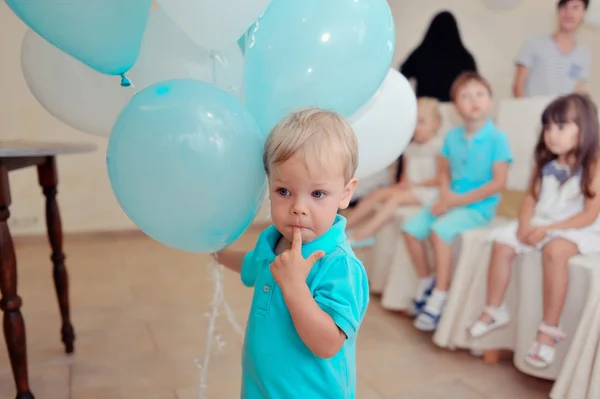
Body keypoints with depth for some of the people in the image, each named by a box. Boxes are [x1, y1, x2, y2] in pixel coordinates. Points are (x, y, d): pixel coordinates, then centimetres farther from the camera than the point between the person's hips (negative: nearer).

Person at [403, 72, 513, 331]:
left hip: (479, 205, -6)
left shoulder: (496, 138, -10)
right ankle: (426, 282, 13)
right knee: (411, 228, -7)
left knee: (439, 230, -29)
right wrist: (445, 195, -7)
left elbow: (499, 183, -15)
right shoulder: (452, 137, 6)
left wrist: (459, 200, -17)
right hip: (451, 201, 6)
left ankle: (439, 299, -18)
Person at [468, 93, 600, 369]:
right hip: (539, 224, 6)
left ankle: (549, 330, -27)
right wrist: (525, 224, -13)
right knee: (502, 243, -13)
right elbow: (531, 198, 8)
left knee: (554, 251, -37)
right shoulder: (545, 165, 6)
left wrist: (548, 229, -23)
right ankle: (495, 310, 3)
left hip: (576, 230, -6)